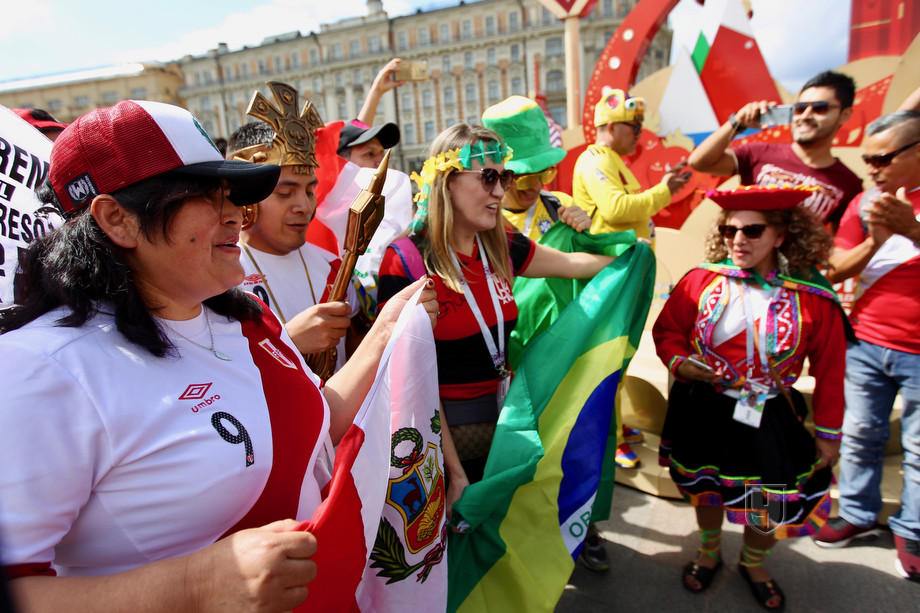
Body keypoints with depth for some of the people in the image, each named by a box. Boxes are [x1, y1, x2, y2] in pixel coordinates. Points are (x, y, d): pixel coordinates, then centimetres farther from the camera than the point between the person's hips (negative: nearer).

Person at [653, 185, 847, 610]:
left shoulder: (815, 300, -13)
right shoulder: (702, 280, -11)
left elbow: (830, 373, -4)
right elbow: (667, 329, 1)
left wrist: (828, 435, 2)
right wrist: (679, 363, -18)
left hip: (768, 419, 0)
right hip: (703, 411, 1)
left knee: (770, 503, 11)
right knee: (705, 488, 20)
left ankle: (753, 563, 46)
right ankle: (709, 551, 51)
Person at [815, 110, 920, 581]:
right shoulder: (866, 202, 4)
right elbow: (836, 271, 1)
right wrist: (875, 240, -16)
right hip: (866, 344, 2)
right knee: (860, 436, 9)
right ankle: (858, 515, 24)